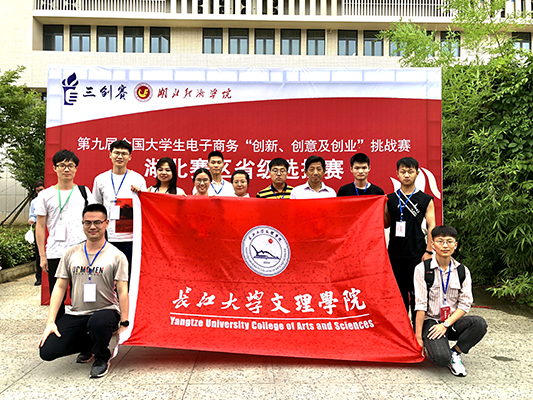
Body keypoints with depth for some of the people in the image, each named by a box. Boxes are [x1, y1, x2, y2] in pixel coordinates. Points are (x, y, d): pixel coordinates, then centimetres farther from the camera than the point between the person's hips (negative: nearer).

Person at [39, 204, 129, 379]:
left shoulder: (116, 256, -3)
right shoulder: (71, 254, 8)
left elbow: (122, 292, -6)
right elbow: (60, 287, 8)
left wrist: (124, 324, -14)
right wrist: (50, 322, -1)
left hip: (106, 310, -4)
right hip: (76, 314, 4)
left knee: (98, 322, -39)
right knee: (47, 351, -12)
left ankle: (102, 358, -4)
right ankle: (88, 345, 17)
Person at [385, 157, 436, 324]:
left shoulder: (426, 200, 3)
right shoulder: (390, 199, 9)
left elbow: (431, 226, 0)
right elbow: (385, 224, 12)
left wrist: (428, 251, -7)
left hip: (416, 254, -2)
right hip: (395, 254, 2)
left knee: (416, 292, 1)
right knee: (398, 291, 9)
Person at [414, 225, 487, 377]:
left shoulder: (462, 271, 3)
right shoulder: (422, 269, -6)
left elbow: (465, 304, -2)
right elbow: (420, 305, -10)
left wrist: (445, 324, -16)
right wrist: (418, 336, -13)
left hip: (452, 321, 4)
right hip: (430, 321, -3)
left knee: (479, 323, -27)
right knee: (442, 358, -27)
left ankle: (455, 353, -4)